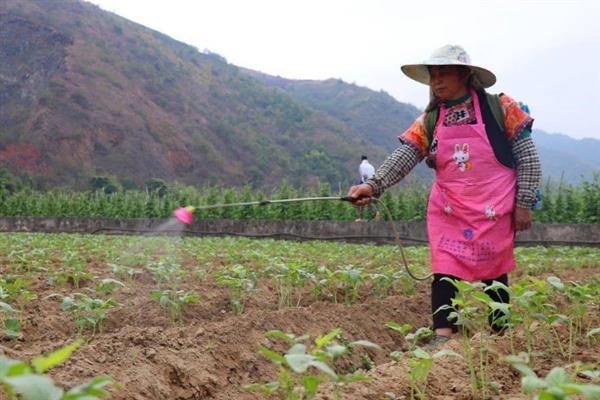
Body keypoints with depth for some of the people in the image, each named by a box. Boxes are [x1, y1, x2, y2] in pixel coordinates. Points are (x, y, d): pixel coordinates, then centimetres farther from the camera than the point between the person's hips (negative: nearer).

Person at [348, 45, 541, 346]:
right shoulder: (428, 122, 4)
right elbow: (402, 158, -10)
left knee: (494, 276, 6)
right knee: (444, 274, -8)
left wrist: (523, 203, -6)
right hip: (448, 213, 3)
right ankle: (442, 338, -10)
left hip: (495, 213, -2)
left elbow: (528, 158, -2)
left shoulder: (500, 108, -4)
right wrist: (374, 185, -27)